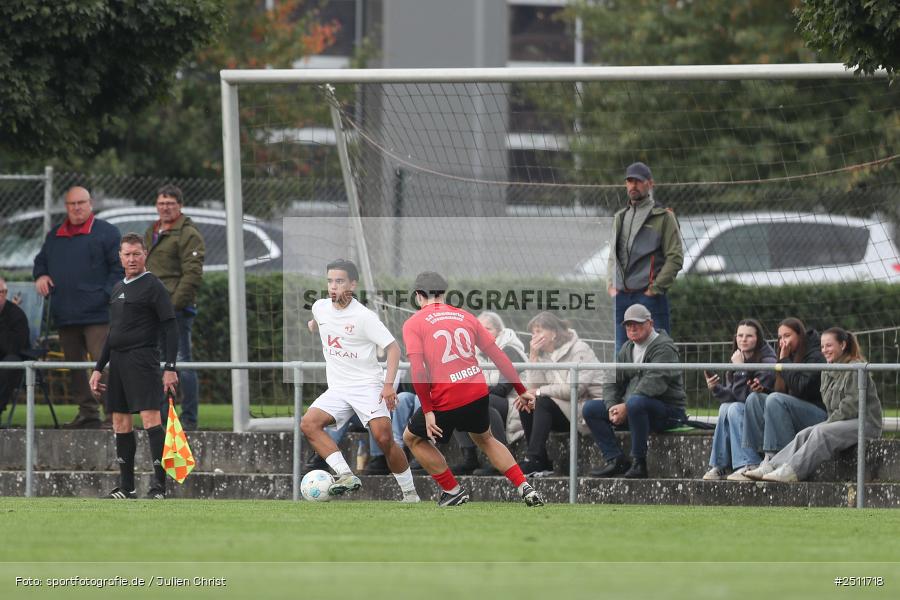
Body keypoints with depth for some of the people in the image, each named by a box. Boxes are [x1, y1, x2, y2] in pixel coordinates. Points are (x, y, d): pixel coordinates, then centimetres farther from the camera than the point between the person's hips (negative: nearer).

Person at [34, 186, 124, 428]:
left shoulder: (106, 232, -1)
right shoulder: (54, 236, 17)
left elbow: (120, 268, -5)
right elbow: (41, 261, 30)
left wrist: (107, 295, -14)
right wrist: (40, 276, 7)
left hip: (97, 315, -7)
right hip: (65, 317, 7)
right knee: (74, 367, 9)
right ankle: (87, 413, 16)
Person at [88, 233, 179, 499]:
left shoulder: (153, 286, -4)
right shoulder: (118, 288, 18)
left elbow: (170, 329, -9)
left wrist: (170, 368, -16)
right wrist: (98, 369, 20)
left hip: (142, 359, -8)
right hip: (118, 361, 8)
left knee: (150, 417, -15)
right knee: (120, 423, 8)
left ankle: (159, 484, -19)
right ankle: (126, 487, 14)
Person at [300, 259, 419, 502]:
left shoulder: (363, 316, -12)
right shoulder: (320, 307, 4)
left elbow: (393, 347, -12)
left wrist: (389, 384, -20)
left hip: (367, 384, -5)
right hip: (337, 389, 6)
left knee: (384, 438, -19)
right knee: (308, 423, -19)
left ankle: (410, 494, -3)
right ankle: (346, 476, -25)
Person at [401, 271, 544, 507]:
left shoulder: (412, 324, 0)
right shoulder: (465, 317, 14)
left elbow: (417, 371, -13)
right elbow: (498, 356, 14)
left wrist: (427, 411, -13)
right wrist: (521, 390, 21)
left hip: (446, 401, -5)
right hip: (479, 393, 5)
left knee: (412, 438, 22)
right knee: (485, 439, 31)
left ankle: (453, 490, 20)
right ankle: (525, 488, 17)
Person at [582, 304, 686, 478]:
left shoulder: (663, 348, -11)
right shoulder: (627, 349, 16)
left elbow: (653, 384, -24)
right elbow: (612, 381, 11)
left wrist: (626, 407, -27)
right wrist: (612, 407, -9)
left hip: (667, 410, -8)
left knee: (636, 402, -40)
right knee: (590, 409, 0)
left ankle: (638, 462, -30)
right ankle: (615, 460, -10)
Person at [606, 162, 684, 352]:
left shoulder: (663, 217, 0)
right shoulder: (620, 217, 19)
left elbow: (675, 257, -6)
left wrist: (655, 288, -11)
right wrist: (611, 285, 9)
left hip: (649, 296, -6)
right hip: (621, 297, 6)